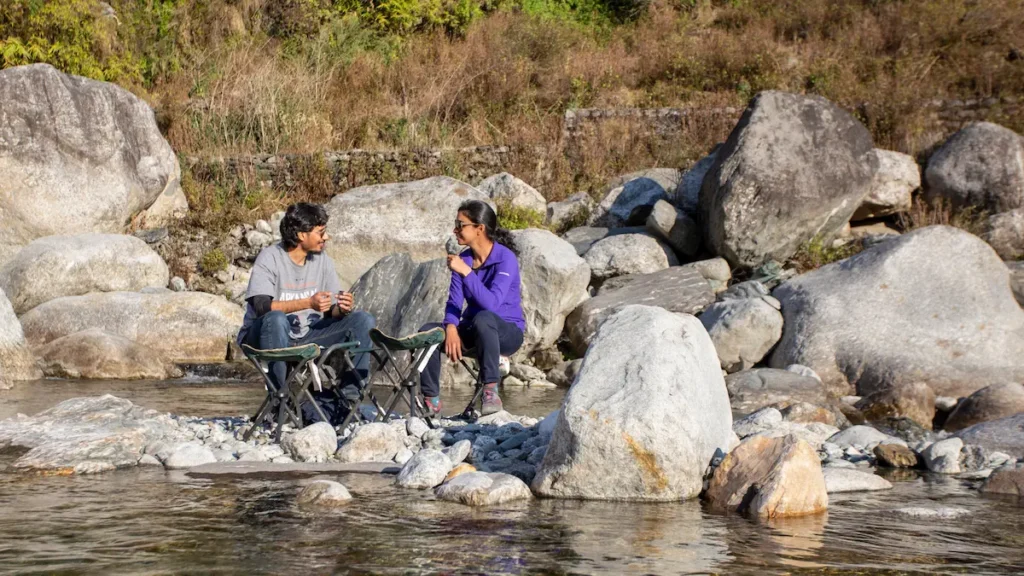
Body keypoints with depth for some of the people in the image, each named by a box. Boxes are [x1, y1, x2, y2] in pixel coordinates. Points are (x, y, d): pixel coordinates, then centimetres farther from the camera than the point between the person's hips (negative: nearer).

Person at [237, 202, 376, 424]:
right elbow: (261, 306, -26)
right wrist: (308, 302, -35)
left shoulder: (323, 261, 5)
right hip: (262, 338, -6)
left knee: (363, 320, -9)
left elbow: (332, 313, 5)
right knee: (275, 319, -39)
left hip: (306, 337, 6)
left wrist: (343, 308, -20)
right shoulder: (270, 258, -12)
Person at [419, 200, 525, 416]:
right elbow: (454, 301, -2)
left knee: (483, 318, -39)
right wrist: (451, 327, -22)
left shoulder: (505, 258, -16)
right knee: (428, 331, -19)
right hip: (473, 332, 6)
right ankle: (432, 400, -14)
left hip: (507, 332, -6)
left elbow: (492, 303, -29)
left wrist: (466, 272, -32)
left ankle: (491, 392, -35)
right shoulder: (463, 259, 3)